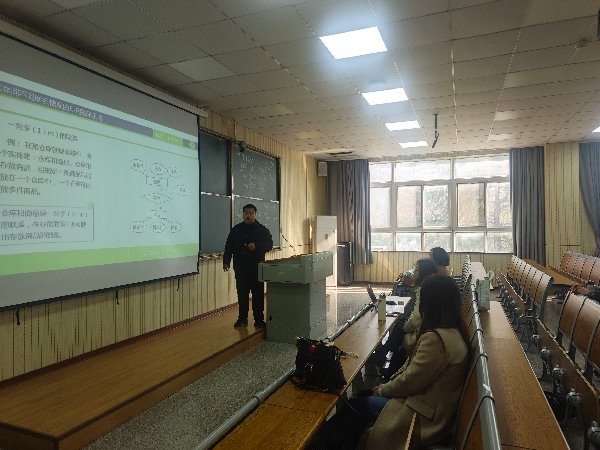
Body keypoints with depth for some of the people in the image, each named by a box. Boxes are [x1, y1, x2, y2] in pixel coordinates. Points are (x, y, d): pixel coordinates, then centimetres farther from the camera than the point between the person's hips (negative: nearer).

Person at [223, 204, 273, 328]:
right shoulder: (236, 229, 11)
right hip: (240, 268, 3)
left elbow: (269, 244, -5)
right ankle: (242, 318, 22)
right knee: (242, 294, 10)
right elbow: (229, 247, 11)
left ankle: (259, 320, 10)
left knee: (258, 295, 1)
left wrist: (256, 246, -21)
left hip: (257, 269, -3)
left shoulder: (262, 230, 3)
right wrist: (226, 261, 1)